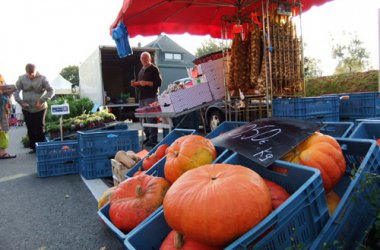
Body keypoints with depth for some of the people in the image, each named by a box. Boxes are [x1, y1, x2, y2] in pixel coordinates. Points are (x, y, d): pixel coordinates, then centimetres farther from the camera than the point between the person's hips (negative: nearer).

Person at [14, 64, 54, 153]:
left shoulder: (42, 78, -7)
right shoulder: (21, 78, 0)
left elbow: (51, 91, -8)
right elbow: (16, 91, 5)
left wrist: (42, 101, -18)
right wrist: (20, 102, -10)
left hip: (40, 108, -2)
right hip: (27, 109, 2)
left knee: (40, 129, -1)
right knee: (30, 129, 6)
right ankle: (33, 148, 17)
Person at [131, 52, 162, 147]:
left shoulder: (154, 69, -3)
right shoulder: (141, 70, 21)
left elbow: (159, 82, -11)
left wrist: (147, 83, -19)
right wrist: (136, 84, 9)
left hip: (151, 97, -8)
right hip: (142, 97, 8)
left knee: (151, 118, -9)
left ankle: (153, 139, -5)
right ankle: (148, 137, 19)